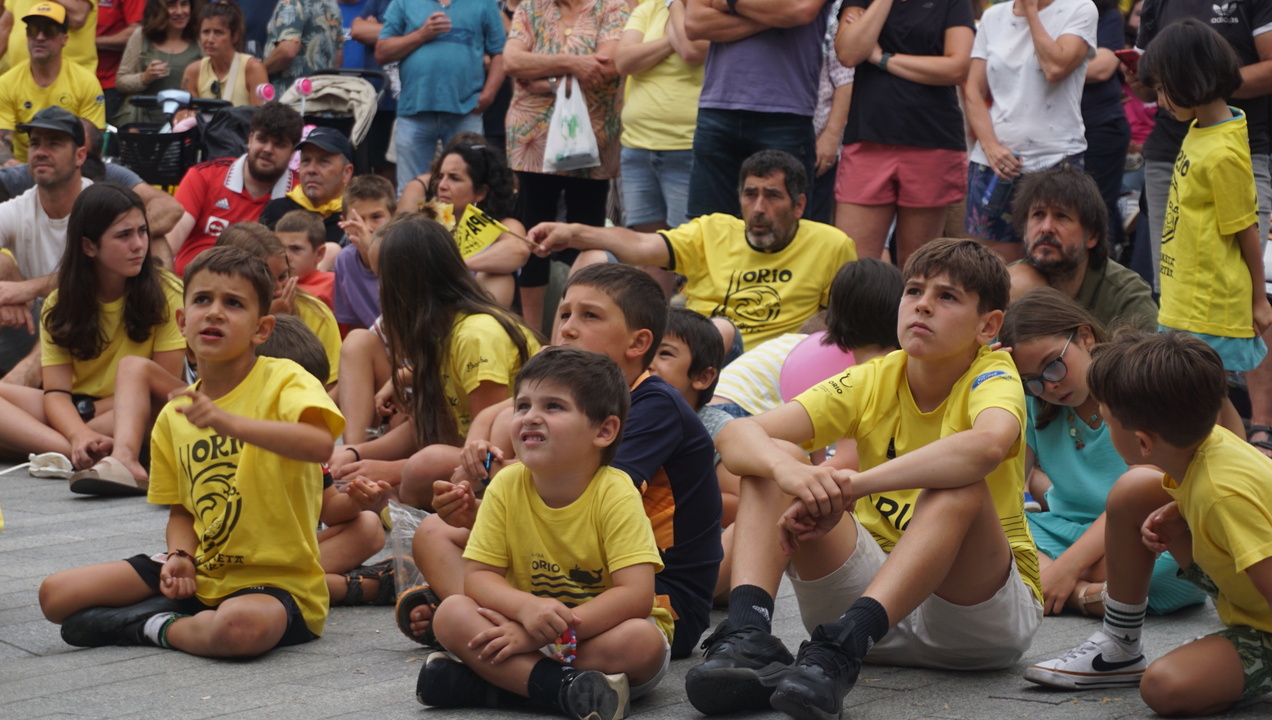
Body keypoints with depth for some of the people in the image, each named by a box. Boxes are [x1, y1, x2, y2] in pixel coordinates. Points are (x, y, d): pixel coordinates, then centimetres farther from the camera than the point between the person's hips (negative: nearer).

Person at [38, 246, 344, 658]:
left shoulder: (283, 381, -11)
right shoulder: (174, 415, 9)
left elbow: (320, 444, -32)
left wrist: (227, 421, -40)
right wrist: (180, 556, -5)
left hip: (275, 581, -6)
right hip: (201, 574, 6)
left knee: (241, 627, -41)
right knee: (55, 594, -2)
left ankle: (162, 628, -10)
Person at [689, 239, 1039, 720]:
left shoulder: (992, 376, -12)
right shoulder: (874, 382, -1)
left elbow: (988, 445, -40)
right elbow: (736, 435, -14)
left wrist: (850, 485, -45)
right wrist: (788, 470, -38)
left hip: (983, 616, -4)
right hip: (881, 589, 4)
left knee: (960, 487, -34)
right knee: (769, 464, -13)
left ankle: (840, 650, -47)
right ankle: (746, 635, -34)